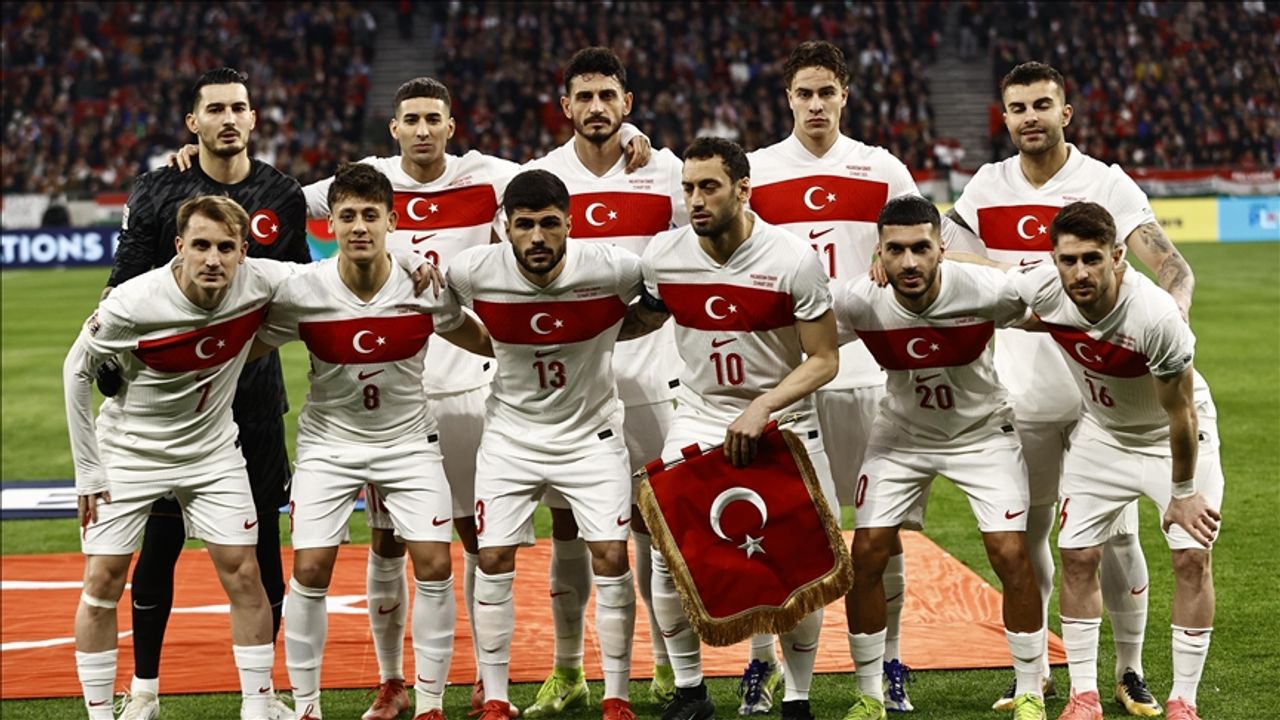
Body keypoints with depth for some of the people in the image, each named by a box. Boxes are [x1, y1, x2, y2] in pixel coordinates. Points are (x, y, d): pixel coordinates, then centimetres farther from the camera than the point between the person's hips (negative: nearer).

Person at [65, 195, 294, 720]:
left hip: (212, 451, 2)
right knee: (101, 584, -2)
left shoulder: (261, 283, -20)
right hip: (128, 453, -2)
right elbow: (77, 370, -10)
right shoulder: (132, 304, -26)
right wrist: (88, 471, -8)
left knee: (244, 576, 0)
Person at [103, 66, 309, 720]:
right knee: (160, 541, 3)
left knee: (262, 541, 4)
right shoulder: (158, 193, -2)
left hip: (254, 389, 2)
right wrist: (112, 358, -9)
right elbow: (125, 289, -1)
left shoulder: (282, 196, 4)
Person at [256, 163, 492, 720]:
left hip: (409, 439, 1)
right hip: (329, 441, 0)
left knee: (434, 564, -8)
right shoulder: (299, 291, -17)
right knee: (309, 570, -8)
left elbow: (477, 339, 5)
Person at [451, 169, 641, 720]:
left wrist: (606, 335, -6)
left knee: (611, 558, -7)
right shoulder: (473, 272, -18)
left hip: (591, 432, -1)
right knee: (493, 561, -1)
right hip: (511, 434, 1)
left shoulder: (612, 270, -21)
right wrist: (498, 343, -6)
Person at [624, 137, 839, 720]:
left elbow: (823, 359, -14)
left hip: (783, 422, -2)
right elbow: (644, 320, 14)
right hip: (698, 419, 2)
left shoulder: (793, 260, -17)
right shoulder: (663, 256, -8)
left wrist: (761, 408, -24)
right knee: (669, 555, -9)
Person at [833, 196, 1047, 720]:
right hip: (901, 436, 2)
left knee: (1010, 555, -10)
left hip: (982, 433, -1)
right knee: (866, 554, -6)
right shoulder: (856, 302, -25)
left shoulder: (986, 292, -29)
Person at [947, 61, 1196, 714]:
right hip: (1024, 395, 3)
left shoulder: (1107, 184, -6)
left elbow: (1172, 267, -16)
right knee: (1025, 534, 8)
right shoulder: (987, 189, 4)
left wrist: (1171, 319, -36)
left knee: (1116, 534, 1)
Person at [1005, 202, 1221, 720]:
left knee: (1193, 557, -10)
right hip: (1101, 434, 4)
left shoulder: (1158, 317, -38)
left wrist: (1182, 492, -15)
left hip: (1173, 437, -4)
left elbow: (1180, 412, -26)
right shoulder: (1041, 290, -26)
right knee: (1078, 556, -1)